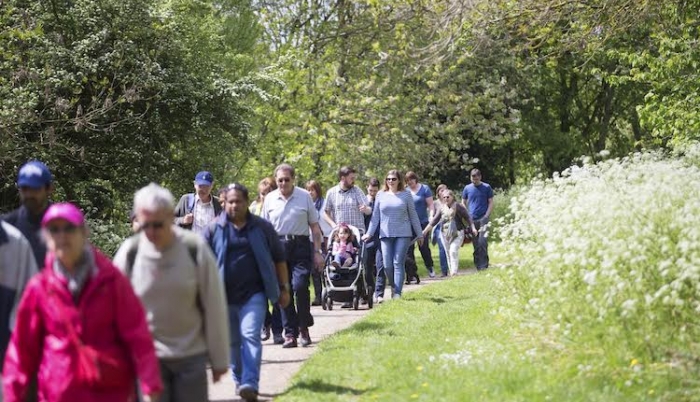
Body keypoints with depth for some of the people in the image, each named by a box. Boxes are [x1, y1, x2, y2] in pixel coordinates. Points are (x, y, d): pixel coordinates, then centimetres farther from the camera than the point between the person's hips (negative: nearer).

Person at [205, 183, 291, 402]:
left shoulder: (262, 227, 4)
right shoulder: (215, 229, 4)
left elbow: (279, 259, 10)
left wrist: (284, 289, 8)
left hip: (254, 294, -2)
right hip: (225, 296, 2)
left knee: (251, 336, -16)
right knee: (233, 342, 10)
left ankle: (250, 384, -22)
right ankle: (239, 381, 27)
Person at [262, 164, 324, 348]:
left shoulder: (304, 196, 3)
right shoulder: (270, 199, 7)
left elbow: (315, 226, 7)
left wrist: (318, 251, 2)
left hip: (300, 245, -2)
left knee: (300, 286, -14)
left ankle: (303, 327, 6)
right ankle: (290, 333, 9)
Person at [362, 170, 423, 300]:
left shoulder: (406, 195, 6)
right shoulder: (381, 196, 9)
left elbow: (413, 215, 9)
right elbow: (375, 216, 12)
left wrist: (419, 234, 10)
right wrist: (369, 233, 5)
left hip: (403, 234, -2)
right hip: (386, 234, 2)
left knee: (398, 263, -9)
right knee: (387, 265, -2)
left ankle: (397, 293, -9)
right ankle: (393, 288, 19)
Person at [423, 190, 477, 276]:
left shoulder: (458, 206, -4)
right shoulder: (442, 208, 10)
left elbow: (467, 217, -5)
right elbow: (434, 220, 12)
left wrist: (473, 228, -15)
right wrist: (425, 231, 9)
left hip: (457, 234, -5)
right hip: (445, 234, 5)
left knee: (453, 251, -18)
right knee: (448, 253, 6)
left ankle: (454, 272, -20)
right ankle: (451, 272, 13)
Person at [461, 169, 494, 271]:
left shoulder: (486, 187, 2)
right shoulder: (467, 188, 9)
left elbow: (491, 203, 3)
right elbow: (463, 203, 16)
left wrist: (486, 215, -9)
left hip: (483, 219, -3)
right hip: (471, 220, 3)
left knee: (482, 242, -12)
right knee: (475, 243, 6)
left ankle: (484, 265, -7)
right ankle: (477, 265, 12)